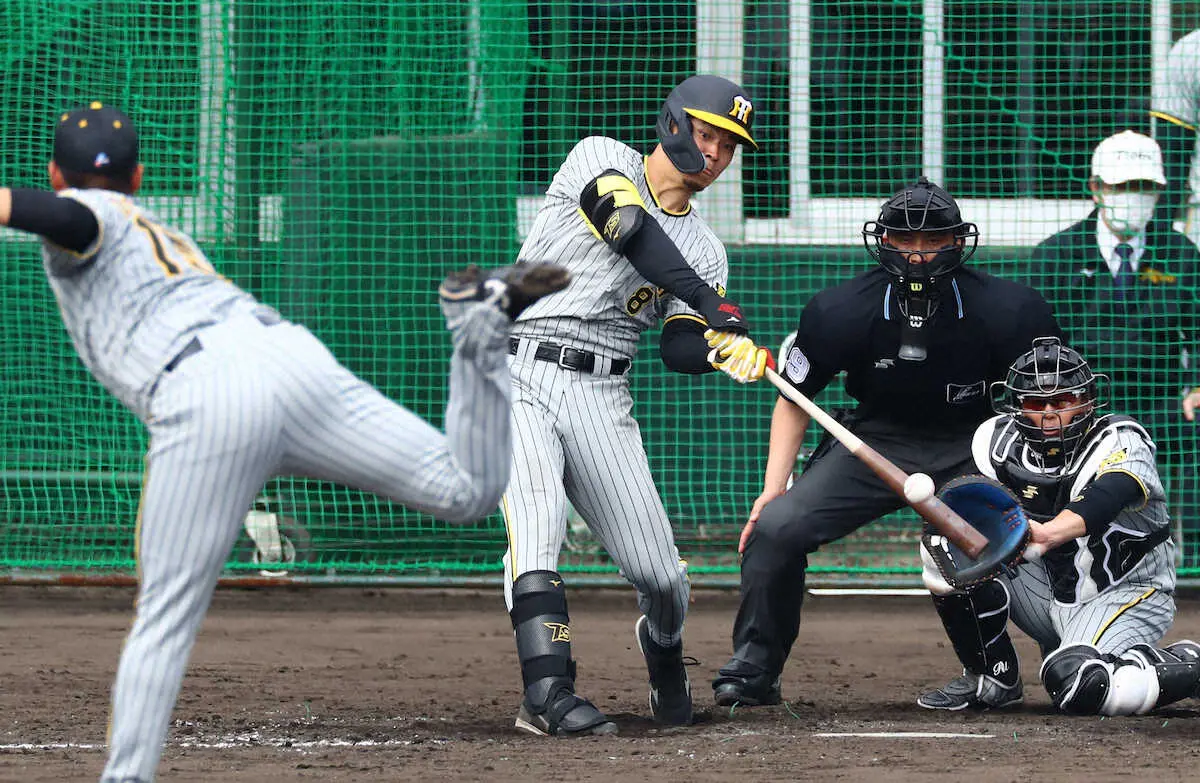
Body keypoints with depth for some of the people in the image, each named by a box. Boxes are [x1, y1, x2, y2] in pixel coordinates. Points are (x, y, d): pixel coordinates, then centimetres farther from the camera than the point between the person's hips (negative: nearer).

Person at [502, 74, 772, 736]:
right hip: (516, 376, -4)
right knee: (536, 517, -28)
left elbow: (678, 348, 2)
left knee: (657, 571, -3)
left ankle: (662, 644, 32)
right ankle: (548, 693, -36)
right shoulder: (600, 160, 1)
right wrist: (712, 307, -27)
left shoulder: (705, 250, 15)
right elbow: (630, 230, -18)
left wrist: (724, 348, -21)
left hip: (601, 397, 4)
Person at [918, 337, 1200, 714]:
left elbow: (1101, 502, -41)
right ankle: (991, 678, 0)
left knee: (1079, 685, -35)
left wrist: (1047, 534, -61)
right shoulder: (1001, 439, -3)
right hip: (1049, 592, 6)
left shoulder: (1123, 442, -20)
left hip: (1125, 595, -6)